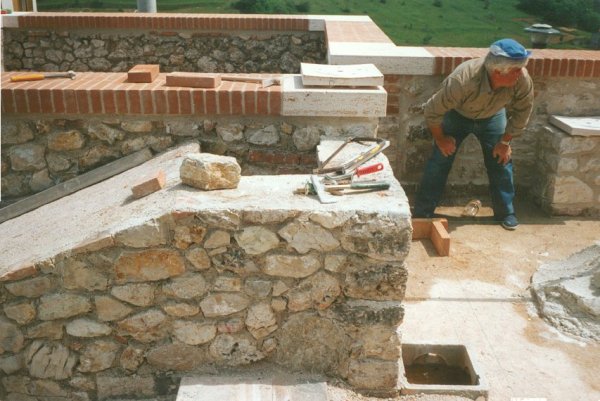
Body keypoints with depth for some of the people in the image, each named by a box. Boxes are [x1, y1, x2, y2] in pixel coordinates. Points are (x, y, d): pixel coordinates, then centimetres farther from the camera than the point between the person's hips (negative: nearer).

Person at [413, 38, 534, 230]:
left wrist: (505, 141, -7)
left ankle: (505, 212, 18)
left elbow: (522, 112, -12)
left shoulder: (522, 80, -33)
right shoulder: (462, 80, -43)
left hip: (492, 117, 3)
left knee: (502, 161, 0)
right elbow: (433, 111, -30)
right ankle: (422, 212, 4)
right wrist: (441, 139, -16)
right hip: (457, 115, -3)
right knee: (440, 160, -7)